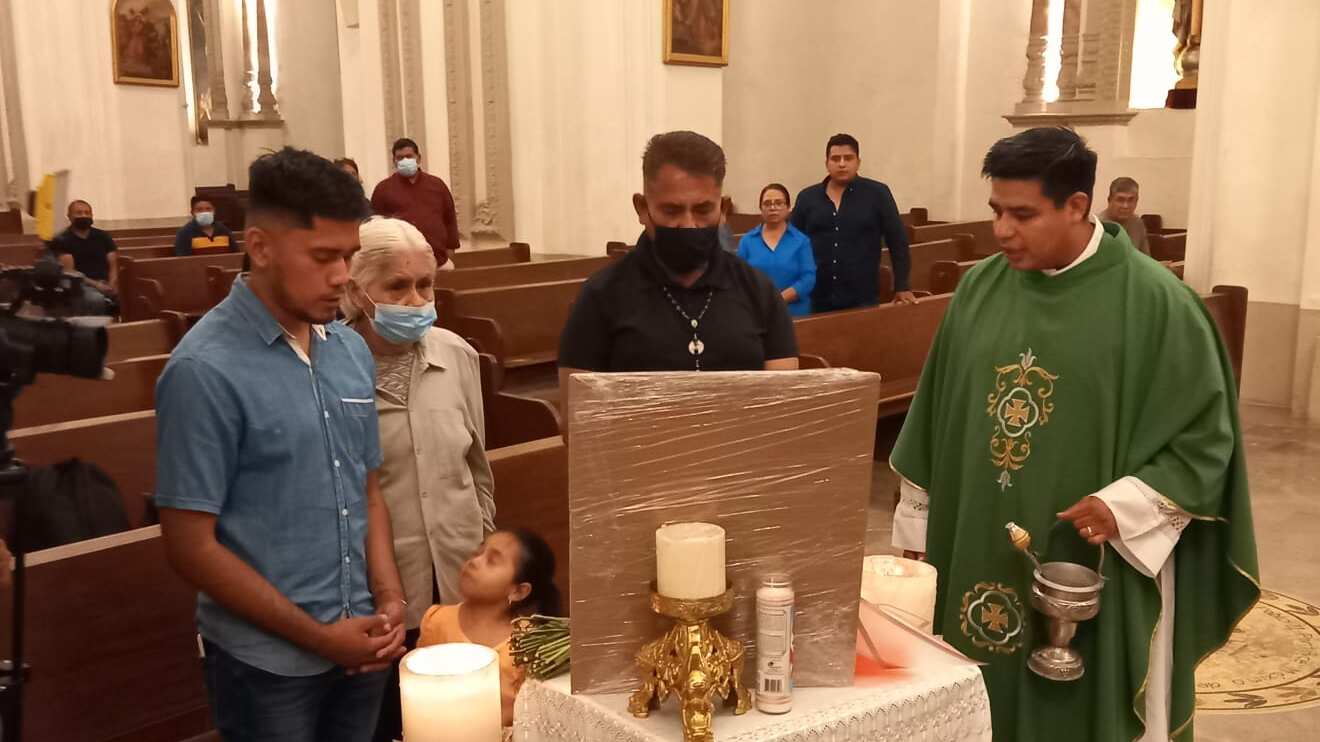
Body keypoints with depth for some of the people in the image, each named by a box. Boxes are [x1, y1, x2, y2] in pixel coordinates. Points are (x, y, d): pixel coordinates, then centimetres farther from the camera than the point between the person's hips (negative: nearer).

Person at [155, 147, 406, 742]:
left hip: (359, 648, 5)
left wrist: (389, 598, -4)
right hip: (268, 663, -5)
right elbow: (191, 546, -15)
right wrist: (317, 636, -13)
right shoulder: (205, 371, -16)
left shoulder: (352, 349, 2)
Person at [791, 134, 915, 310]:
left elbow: (897, 240, 2)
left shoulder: (877, 193, 0)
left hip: (863, 299, -2)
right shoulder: (807, 197, 7)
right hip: (816, 300, 2)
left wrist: (901, 287, -1)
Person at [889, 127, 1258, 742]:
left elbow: (1205, 437, -6)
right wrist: (919, 530, 10)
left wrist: (1122, 506, -20)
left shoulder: (1155, 303, -11)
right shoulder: (980, 288, 3)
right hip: (977, 560, 4)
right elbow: (935, 418, 9)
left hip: (1094, 572, -4)